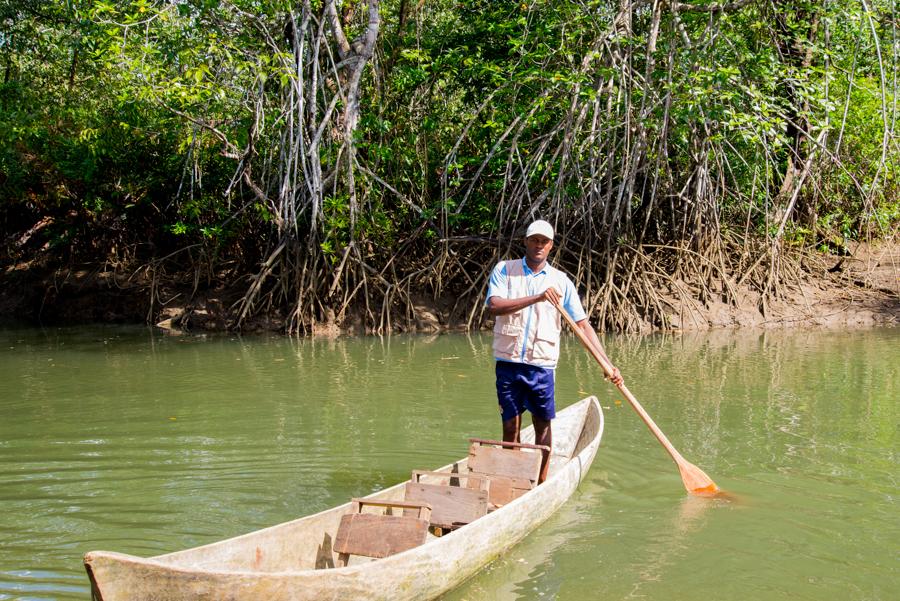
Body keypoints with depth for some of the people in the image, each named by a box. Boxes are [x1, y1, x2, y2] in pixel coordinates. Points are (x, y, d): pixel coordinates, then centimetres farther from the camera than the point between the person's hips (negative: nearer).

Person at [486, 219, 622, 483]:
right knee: (510, 426, 4)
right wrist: (537, 297, -24)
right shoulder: (504, 270, 3)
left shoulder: (561, 281, 5)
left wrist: (608, 364, -4)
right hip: (508, 362, -1)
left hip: (542, 364, 1)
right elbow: (494, 306, -15)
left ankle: (541, 484, 17)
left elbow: (583, 324, 4)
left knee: (543, 424, 6)